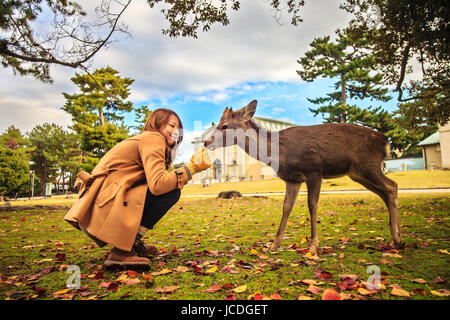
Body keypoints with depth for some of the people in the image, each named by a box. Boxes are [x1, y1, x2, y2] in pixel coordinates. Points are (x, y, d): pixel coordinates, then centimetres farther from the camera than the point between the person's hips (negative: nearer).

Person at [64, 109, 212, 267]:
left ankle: (133, 243, 13)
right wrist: (192, 168, -11)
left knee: (167, 187, 19)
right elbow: (157, 184, -21)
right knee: (172, 191, -14)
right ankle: (122, 250, -13)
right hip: (101, 211, -10)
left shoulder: (142, 139, 24)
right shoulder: (153, 138, -6)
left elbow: (153, 182, 14)